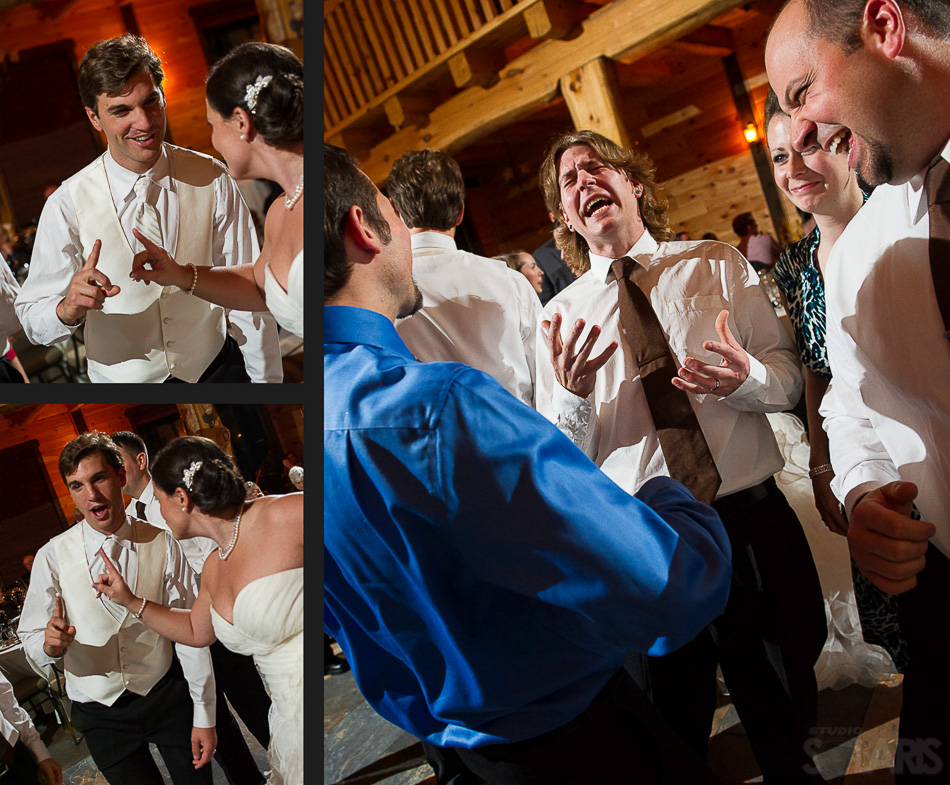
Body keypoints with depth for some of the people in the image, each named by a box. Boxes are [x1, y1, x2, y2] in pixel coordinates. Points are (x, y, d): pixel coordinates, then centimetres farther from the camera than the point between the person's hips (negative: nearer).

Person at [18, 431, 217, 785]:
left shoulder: (162, 544, -12)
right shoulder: (52, 557, -10)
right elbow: (31, 639, -4)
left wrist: (204, 716, -9)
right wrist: (50, 644, -29)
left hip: (167, 695, 0)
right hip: (101, 713, 0)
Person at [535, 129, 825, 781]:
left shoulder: (719, 265, 5)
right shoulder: (559, 318, 3)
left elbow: (791, 378, 4)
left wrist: (747, 377, -19)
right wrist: (572, 395, -19)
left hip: (752, 523, 1)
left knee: (787, 726, 18)